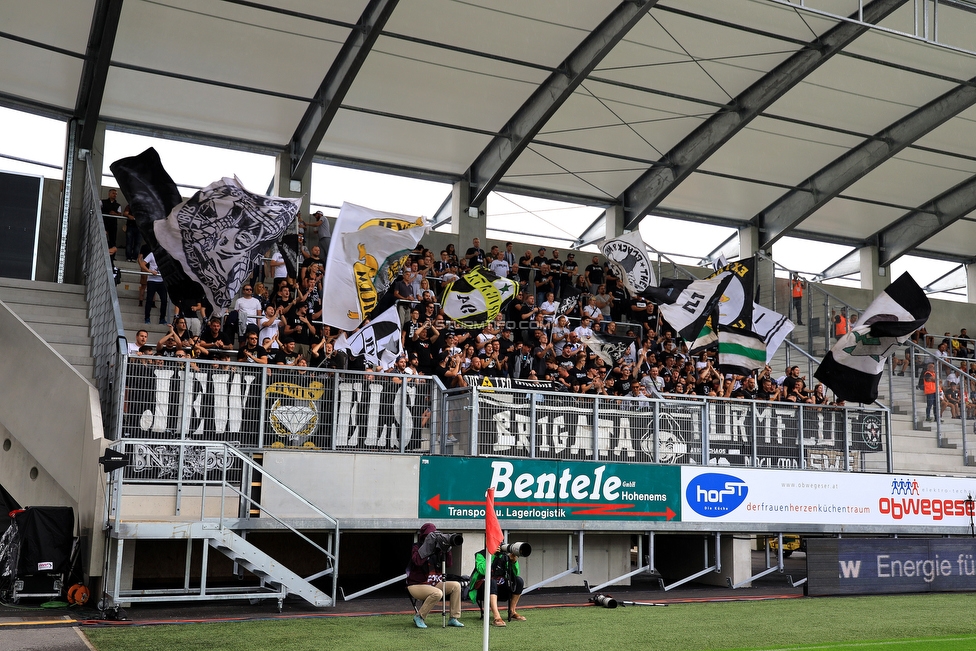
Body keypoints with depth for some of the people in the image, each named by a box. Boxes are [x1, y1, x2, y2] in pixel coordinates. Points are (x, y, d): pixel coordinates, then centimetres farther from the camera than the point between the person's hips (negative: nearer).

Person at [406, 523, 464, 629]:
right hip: (417, 585, -6)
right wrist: (428, 545, -30)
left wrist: (446, 549, -13)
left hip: (434, 584, 6)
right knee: (437, 593, -34)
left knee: (456, 585, -12)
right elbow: (417, 561, -29)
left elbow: (449, 562, 0)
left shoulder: (438, 549, 8)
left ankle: (454, 618, -8)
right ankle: (419, 617, -16)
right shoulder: (417, 547, -7)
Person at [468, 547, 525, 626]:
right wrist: (491, 555, -23)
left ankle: (512, 612, 0)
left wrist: (514, 561, -14)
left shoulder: (504, 556, 9)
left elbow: (515, 574, 2)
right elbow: (483, 570, -24)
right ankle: (496, 617, -49)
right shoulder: (481, 555, -4)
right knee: (492, 582, -37)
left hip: (499, 588, 5)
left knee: (519, 581, -12)